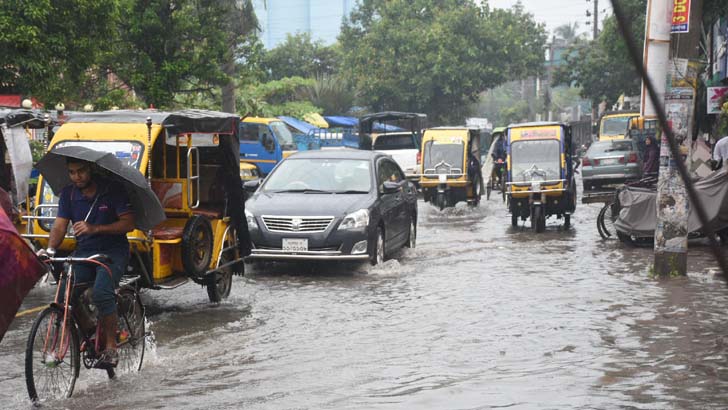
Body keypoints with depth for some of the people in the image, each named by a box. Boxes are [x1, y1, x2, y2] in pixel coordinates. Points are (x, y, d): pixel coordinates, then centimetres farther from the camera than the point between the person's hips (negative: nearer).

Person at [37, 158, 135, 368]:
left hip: (113, 251, -4)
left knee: (101, 294, -28)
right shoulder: (68, 194, 4)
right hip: (84, 252, 4)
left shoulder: (112, 190, -8)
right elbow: (59, 226, -2)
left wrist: (95, 228, -25)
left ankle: (111, 347, -14)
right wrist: (50, 249, -23)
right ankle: (90, 332, 9)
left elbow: (128, 223, -13)